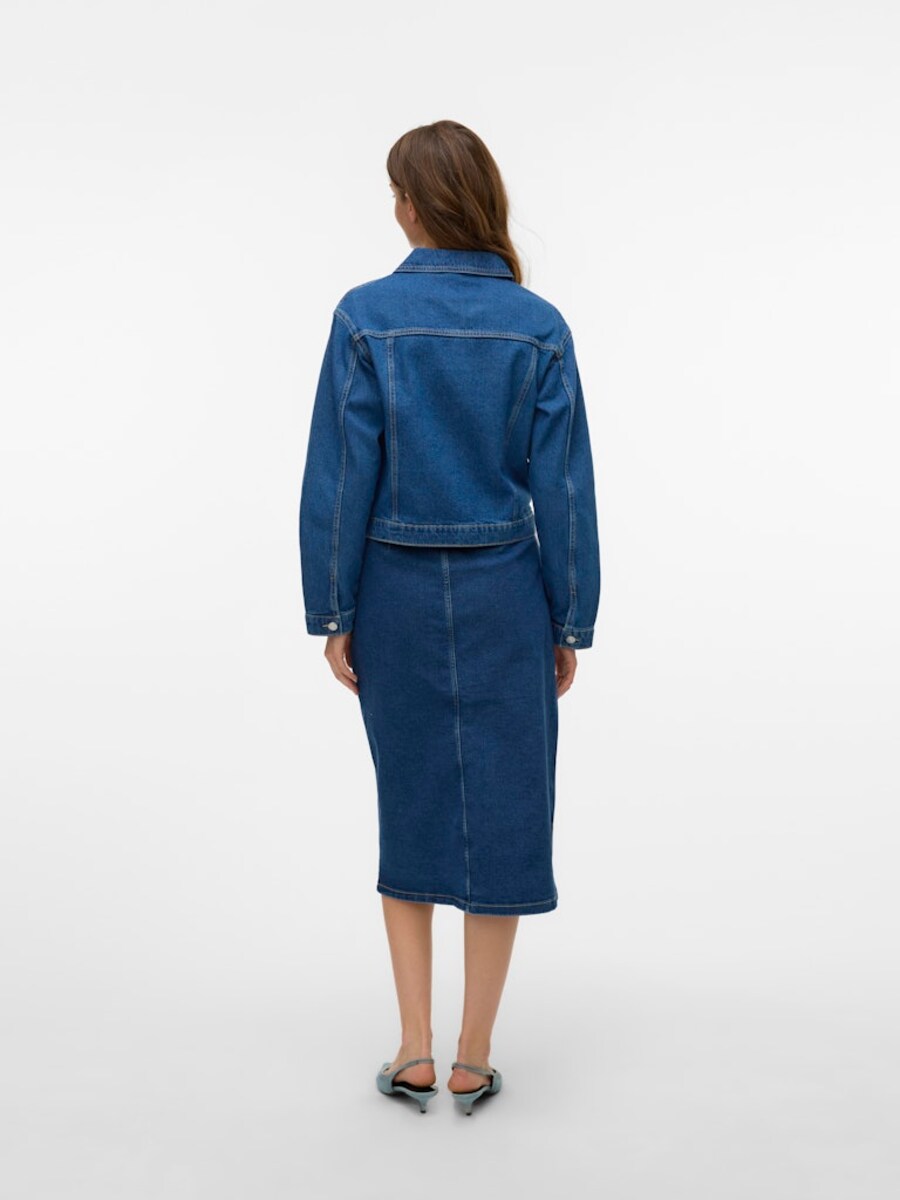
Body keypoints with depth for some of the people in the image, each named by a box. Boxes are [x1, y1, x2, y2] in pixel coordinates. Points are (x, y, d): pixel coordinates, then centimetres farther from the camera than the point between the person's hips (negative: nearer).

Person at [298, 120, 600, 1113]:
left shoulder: (367, 317, -6)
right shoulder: (538, 327, -3)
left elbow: (338, 477, -7)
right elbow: (563, 489, -4)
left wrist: (333, 611, 0)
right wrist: (570, 622, 4)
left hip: (397, 592, 1)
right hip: (505, 595, 0)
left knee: (410, 807, 15)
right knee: (502, 812, 9)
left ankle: (414, 1050, 17)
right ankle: (472, 1060, 18)